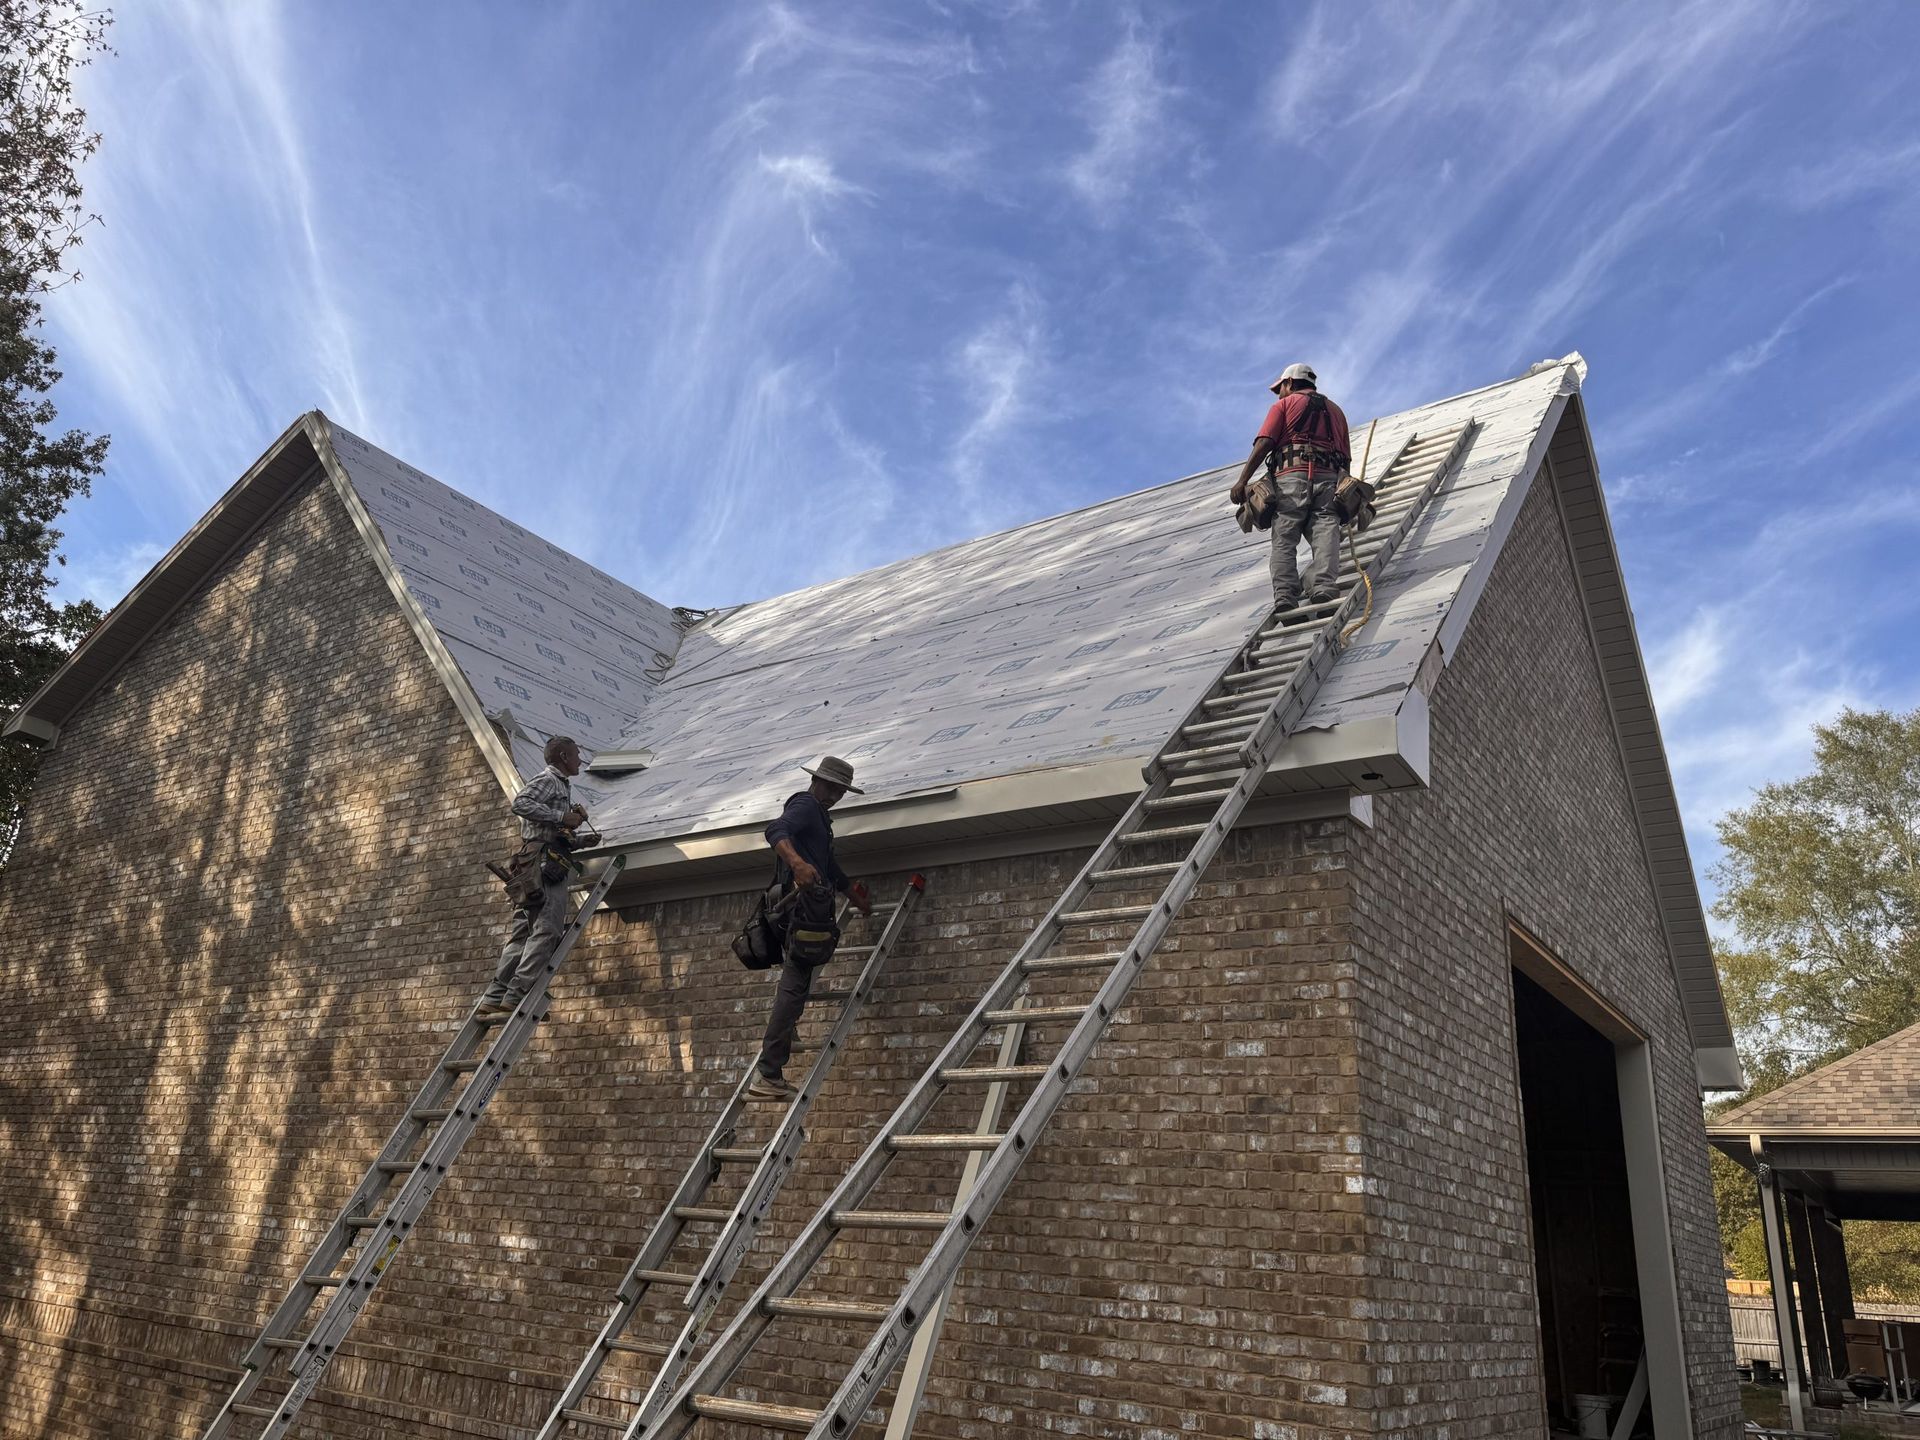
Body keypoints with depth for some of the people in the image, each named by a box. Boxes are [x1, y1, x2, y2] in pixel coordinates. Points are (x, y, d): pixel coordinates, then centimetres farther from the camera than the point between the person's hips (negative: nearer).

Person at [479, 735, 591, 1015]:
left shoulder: (562, 786, 29)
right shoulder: (547, 779, -1)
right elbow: (521, 803, -19)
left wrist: (573, 819, 16)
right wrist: (562, 817, -17)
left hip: (534, 865, 10)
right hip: (546, 858, -10)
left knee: (523, 933, 5)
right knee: (547, 929, -15)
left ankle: (494, 997, 2)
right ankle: (517, 993, -21)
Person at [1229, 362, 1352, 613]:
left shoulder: (1284, 405, 17)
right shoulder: (1336, 410, 32)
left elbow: (1264, 444, 0)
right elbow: (1346, 458, 24)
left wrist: (1242, 480, -6)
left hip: (1291, 475, -3)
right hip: (1329, 478, 3)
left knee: (1284, 540, -9)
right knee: (1325, 534, -11)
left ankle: (1285, 597, -26)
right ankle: (1324, 588, -34)